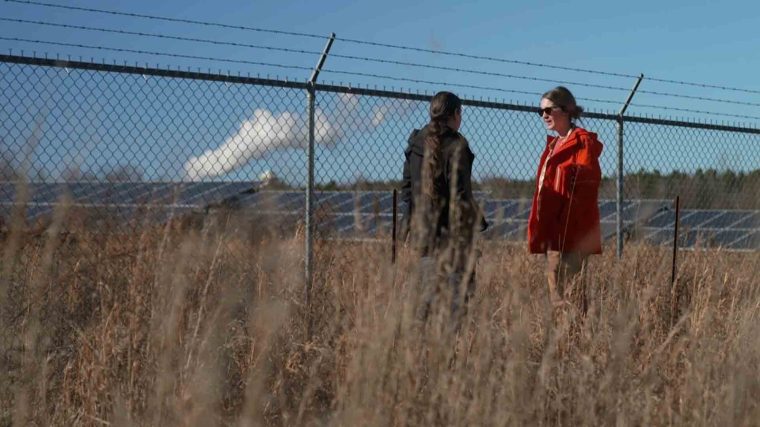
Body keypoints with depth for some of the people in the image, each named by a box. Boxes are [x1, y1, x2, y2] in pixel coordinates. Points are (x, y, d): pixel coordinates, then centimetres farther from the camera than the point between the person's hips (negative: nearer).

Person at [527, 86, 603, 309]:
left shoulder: (583, 142, -5)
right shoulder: (554, 144, 21)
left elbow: (586, 186, -14)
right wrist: (539, 231, 16)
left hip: (571, 234, -9)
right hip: (553, 232, 9)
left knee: (571, 293, -11)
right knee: (556, 293, 9)